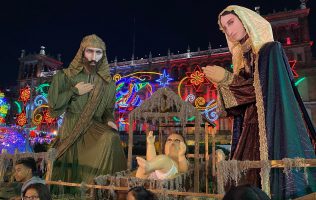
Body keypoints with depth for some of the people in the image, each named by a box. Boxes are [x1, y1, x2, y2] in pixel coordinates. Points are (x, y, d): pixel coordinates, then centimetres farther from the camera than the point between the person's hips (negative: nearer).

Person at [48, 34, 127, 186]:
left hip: (94, 128, 1)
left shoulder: (107, 82, 3)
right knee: (71, 173, -1)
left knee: (111, 138, -28)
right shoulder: (65, 76, 0)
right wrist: (74, 92, -12)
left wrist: (109, 121, -7)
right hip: (71, 129, 0)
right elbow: (52, 105, -4)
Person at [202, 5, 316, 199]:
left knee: (271, 183, -7)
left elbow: (266, 90, -14)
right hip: (251, 132, 6)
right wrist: (221, 84, 0)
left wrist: (227, 79, -12)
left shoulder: (271, 49, -1)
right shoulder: (244, 59, 16)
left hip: (272, 128, -6)